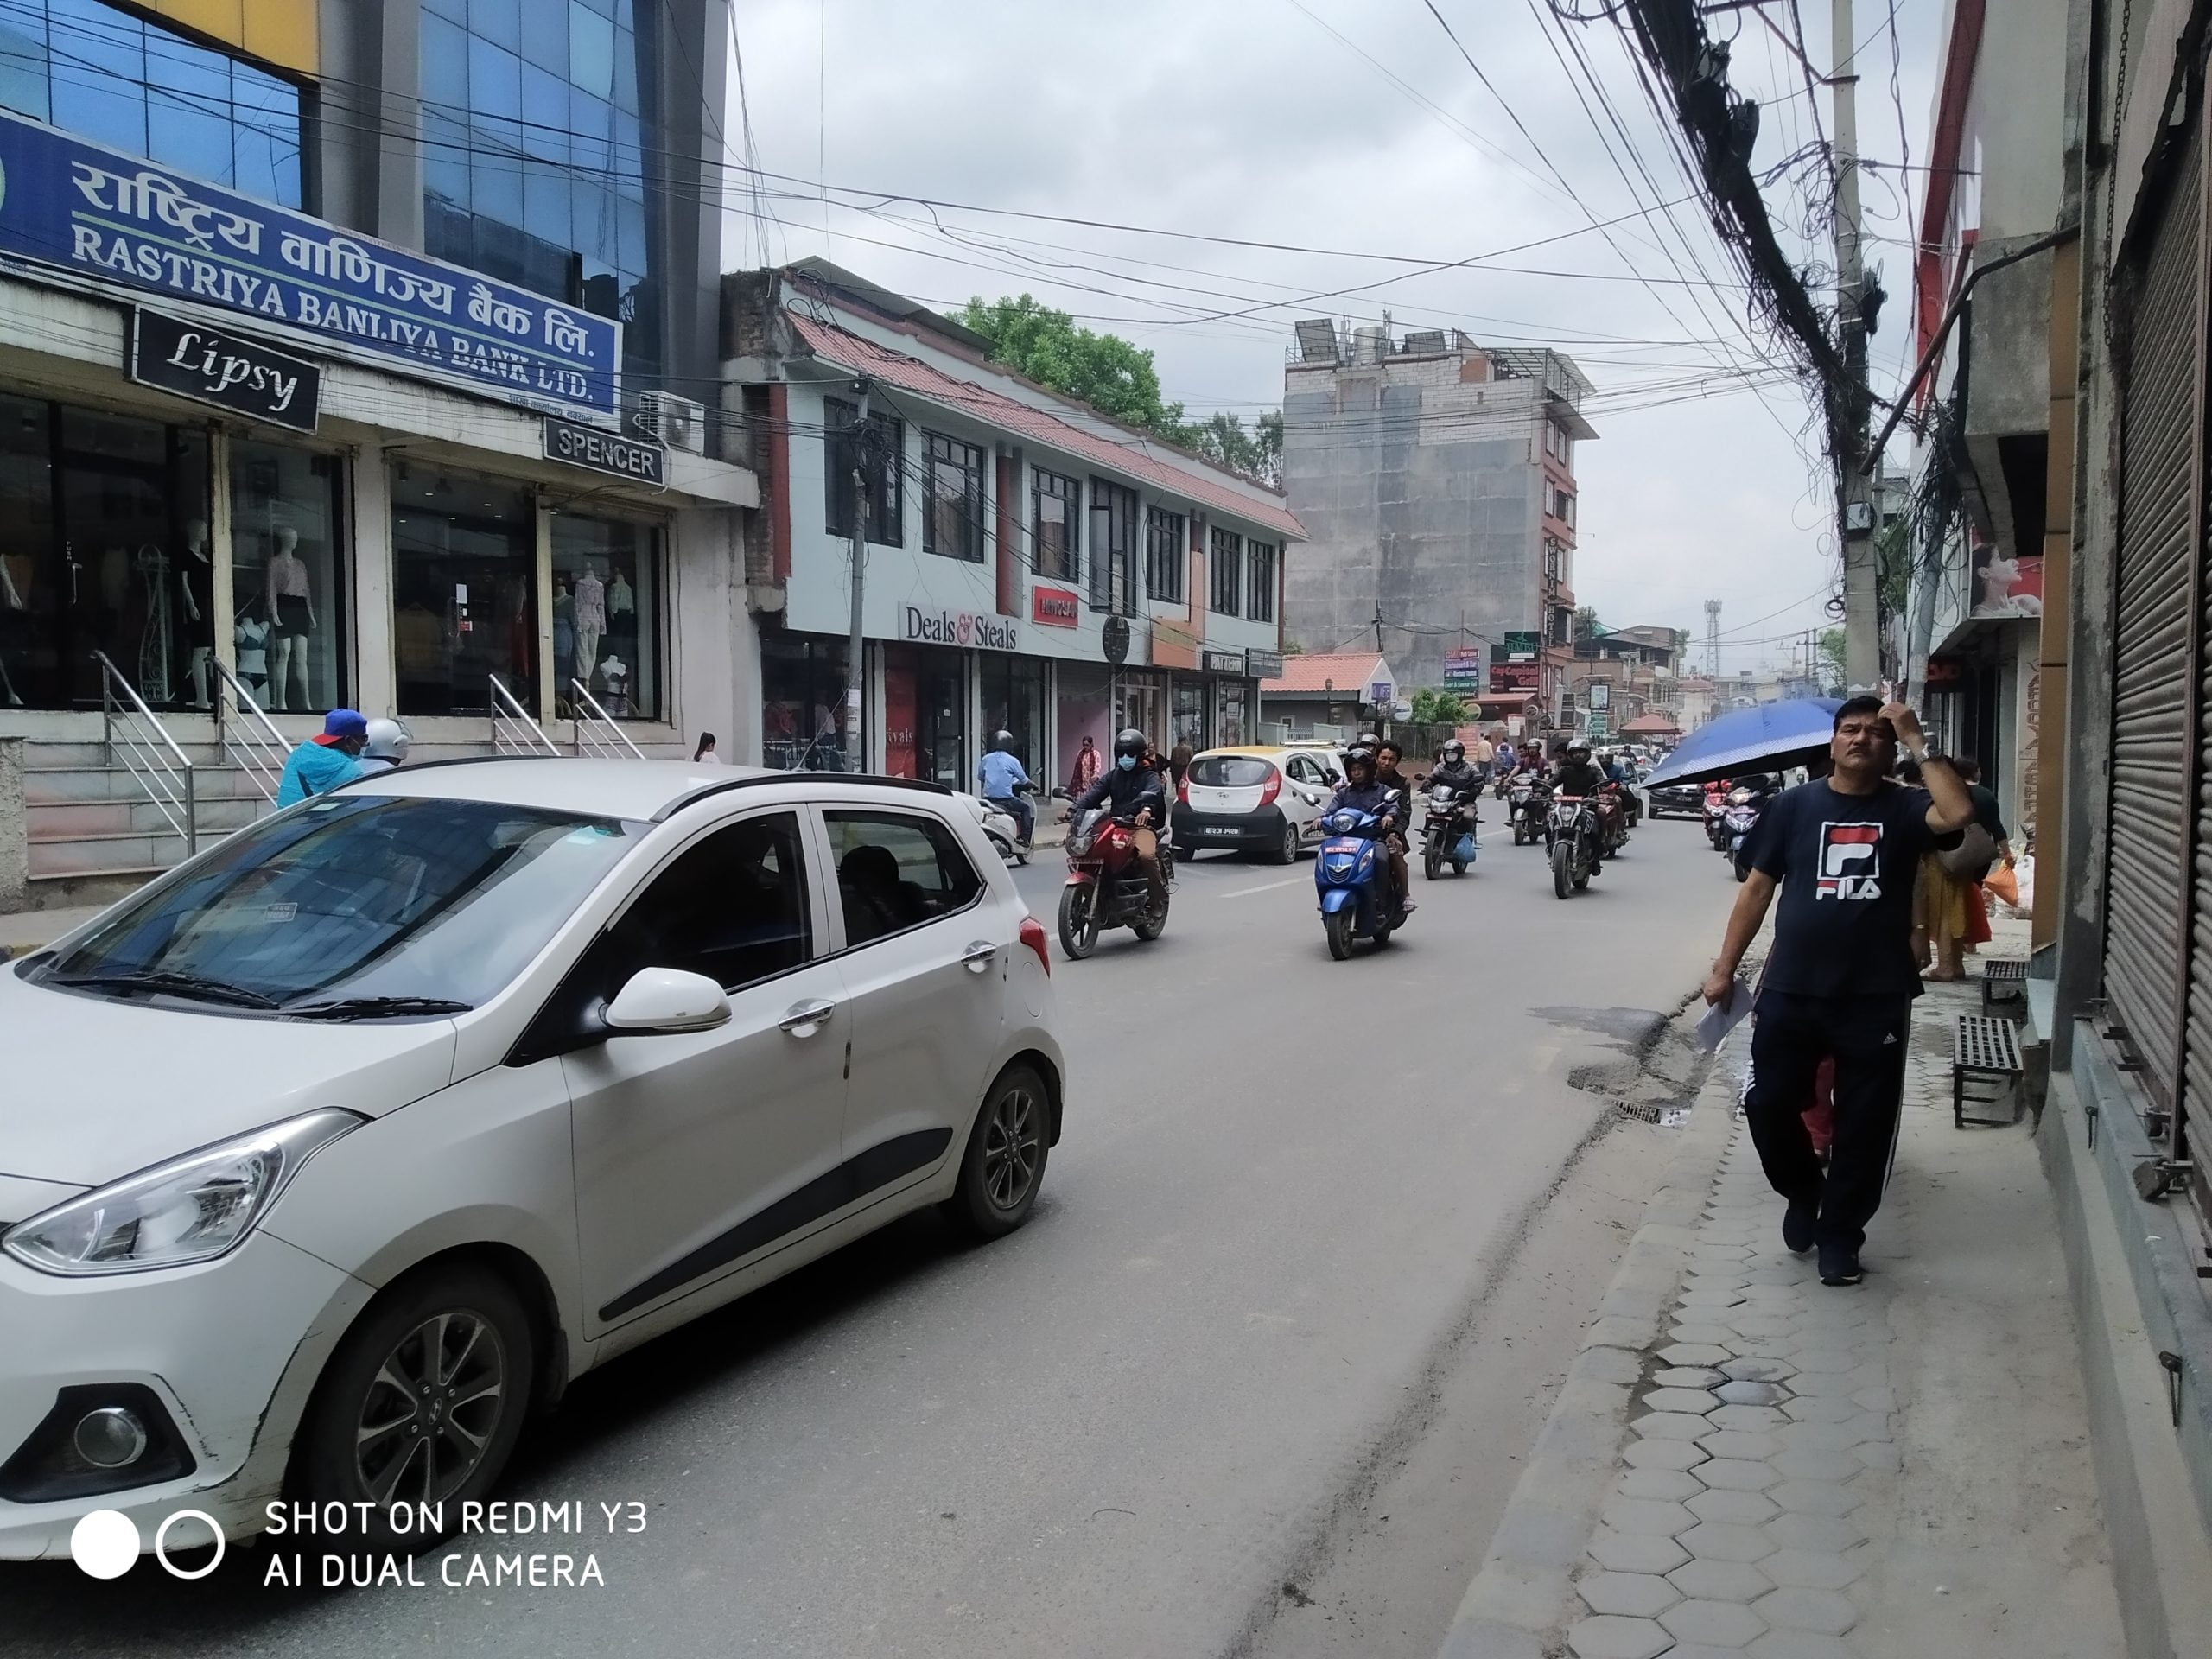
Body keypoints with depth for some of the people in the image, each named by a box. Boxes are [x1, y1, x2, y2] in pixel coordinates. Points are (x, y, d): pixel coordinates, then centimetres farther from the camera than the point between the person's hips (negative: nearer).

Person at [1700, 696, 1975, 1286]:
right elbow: (1758, 889, 7)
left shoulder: (1904, 808, 1)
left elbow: (1958, 815, -22)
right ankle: (1801, 1192, 34)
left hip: (1877, 999, 0)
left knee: (1865, 1125, 7)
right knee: (1769, 1105, 5)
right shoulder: (1794, 804, 3)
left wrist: (1918, 741, -15)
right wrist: (1724, 967, 5)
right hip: (1791, 993, 1)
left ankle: (1840, 1235, 24)